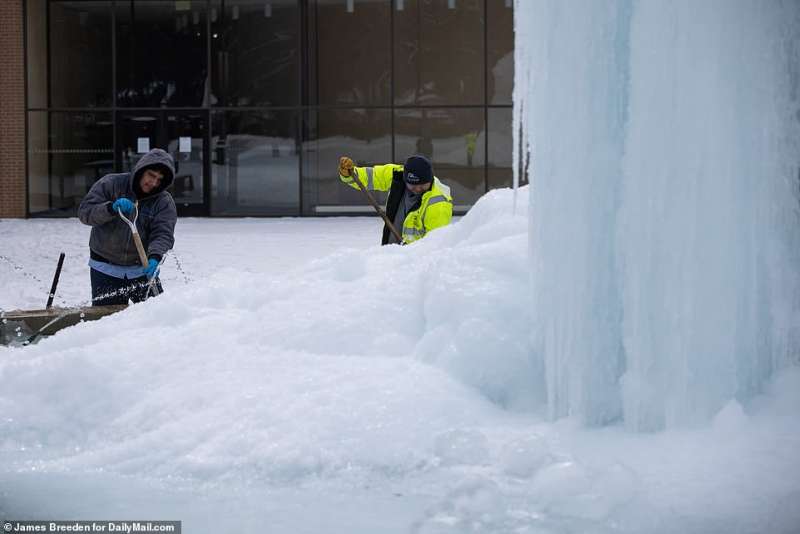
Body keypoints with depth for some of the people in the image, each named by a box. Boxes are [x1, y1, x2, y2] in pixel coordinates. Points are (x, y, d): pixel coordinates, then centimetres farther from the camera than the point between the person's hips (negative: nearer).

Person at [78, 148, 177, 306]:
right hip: (106, 269, -1)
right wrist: (111, 209, -31)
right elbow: (84, 212, -13)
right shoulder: (111, 184, -7)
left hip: (141, 269, 1)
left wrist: (154, 258, -36)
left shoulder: (164, 202, -3)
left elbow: (163, 234, -16)